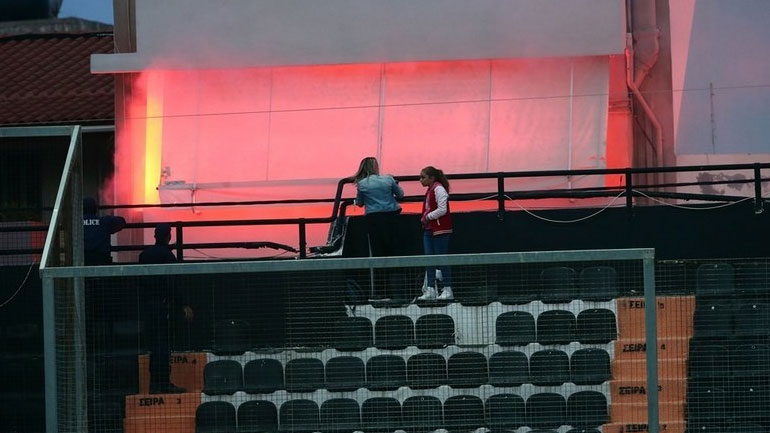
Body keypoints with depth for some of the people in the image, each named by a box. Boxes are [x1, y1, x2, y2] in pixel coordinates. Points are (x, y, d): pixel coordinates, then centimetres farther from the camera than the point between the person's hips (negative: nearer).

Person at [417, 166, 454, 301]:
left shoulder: (439, 189, -11)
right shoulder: (430, 190, 16)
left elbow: (442, 209, -18)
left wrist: (428, 216, -12)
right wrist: (425, 218, 9)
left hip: (440, 230, -9)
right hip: (429, 229, 9)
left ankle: (447, 290, -1)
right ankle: (430, 290, 4)